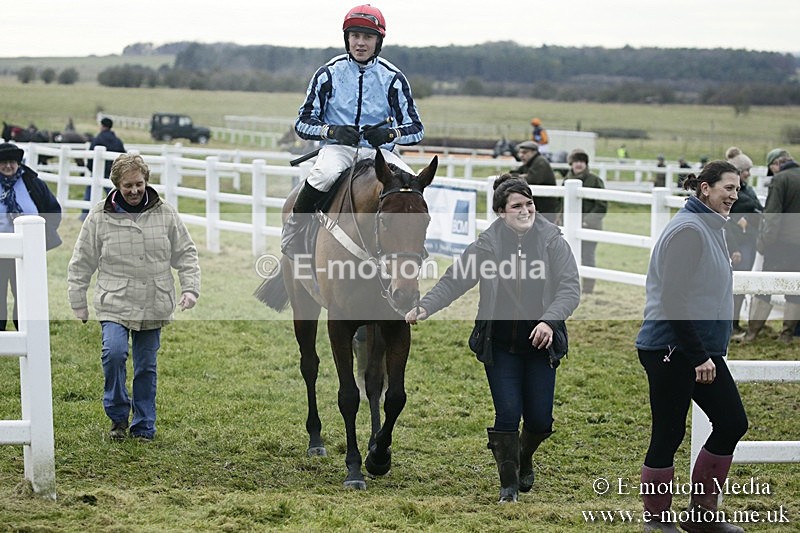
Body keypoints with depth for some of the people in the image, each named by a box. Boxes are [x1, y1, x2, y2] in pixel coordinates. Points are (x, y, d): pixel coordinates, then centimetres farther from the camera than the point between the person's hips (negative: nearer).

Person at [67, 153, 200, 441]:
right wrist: (78, 303, 5)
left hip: (154, 306, 2)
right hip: (115, 304, -2)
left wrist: (190, 288, -1)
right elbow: (81, 263, 4)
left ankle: (144, 426, 21)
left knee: (146, 367, 8)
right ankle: (118, 415, -1)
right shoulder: (99, 217, -3)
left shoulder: (165, 214, 2)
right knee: (114, 353, -22)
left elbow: (186, 254, 10)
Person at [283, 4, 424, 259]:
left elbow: (416, 128, 4)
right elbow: (303, 122, 4)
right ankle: (291, 237, -19)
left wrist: (390, 134, -18)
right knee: (325, 174, -37)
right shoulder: (329, 73, 3)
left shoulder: (392, 78, 4)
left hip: (379, 151, 1)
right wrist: (332, 131, -17)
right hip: (336, 148, -1)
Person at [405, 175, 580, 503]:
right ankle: (509, 484, 12)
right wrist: (425, 307, -19)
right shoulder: (488, 245, -3)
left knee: (539, 420, 4)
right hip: (500, 344, 0)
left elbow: (570, 287, -11)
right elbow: (454, 280, -4)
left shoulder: (552, 241, -6)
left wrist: (550, 319, -28)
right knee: (507, 414, -5)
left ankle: (524, 459, 38)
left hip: (541, 343, 0)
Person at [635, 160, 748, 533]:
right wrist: (699, 358, -20)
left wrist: (706, 353, 18)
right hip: (672, 349, -10)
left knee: (732, 423, 10)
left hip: (702, 349, 10)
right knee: (668, 435, 0)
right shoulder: (689, 229, -17)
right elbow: (673, 299, -22)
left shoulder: (711, 228, 14)